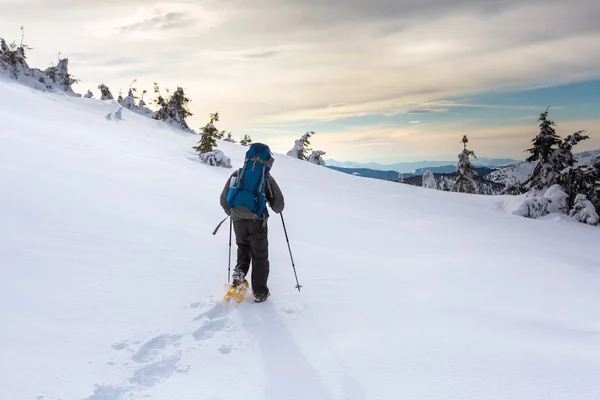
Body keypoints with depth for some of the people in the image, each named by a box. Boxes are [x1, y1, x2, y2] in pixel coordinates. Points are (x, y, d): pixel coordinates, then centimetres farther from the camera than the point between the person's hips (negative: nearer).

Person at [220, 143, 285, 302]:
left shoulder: (236, 175, 3)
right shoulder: (266, 178, -5)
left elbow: (224, 201, 8)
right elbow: (278, 205, -3)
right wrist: (277, 209, 21)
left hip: (238, 222, 3)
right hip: (257, 222, -2)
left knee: (243, 247, 30)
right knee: (260, 256, 12)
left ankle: (240, 271, 7)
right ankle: (260, 292, 17)